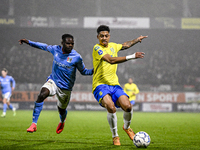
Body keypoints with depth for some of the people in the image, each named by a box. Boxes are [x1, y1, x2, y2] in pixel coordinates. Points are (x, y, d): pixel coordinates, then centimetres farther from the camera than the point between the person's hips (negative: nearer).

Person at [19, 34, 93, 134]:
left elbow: (83, 71, -2)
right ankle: (34, 124, -26)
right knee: (41, 95, -28)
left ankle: (62, 121, 54)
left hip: (65, 88, -1)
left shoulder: (77, 57, -13)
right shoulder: (56, 49, -5)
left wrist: (93, 71, -22)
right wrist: (28, 42, 15)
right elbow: (44, 47, 15)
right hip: (53, 81, 1)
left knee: (62, 110, 14)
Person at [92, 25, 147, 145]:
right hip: (100, 85, -6)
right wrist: (132, 56, -26)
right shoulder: (97, 48, -10)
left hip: (114, 84, 6)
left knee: (128, 106, -17)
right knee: (111, 107, -31)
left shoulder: (112, 46, 14)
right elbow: (111, 60, -24)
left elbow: (124, 45, 38)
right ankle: (115, 136, -8)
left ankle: (127, 127, 17)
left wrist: (137, 40, 45)